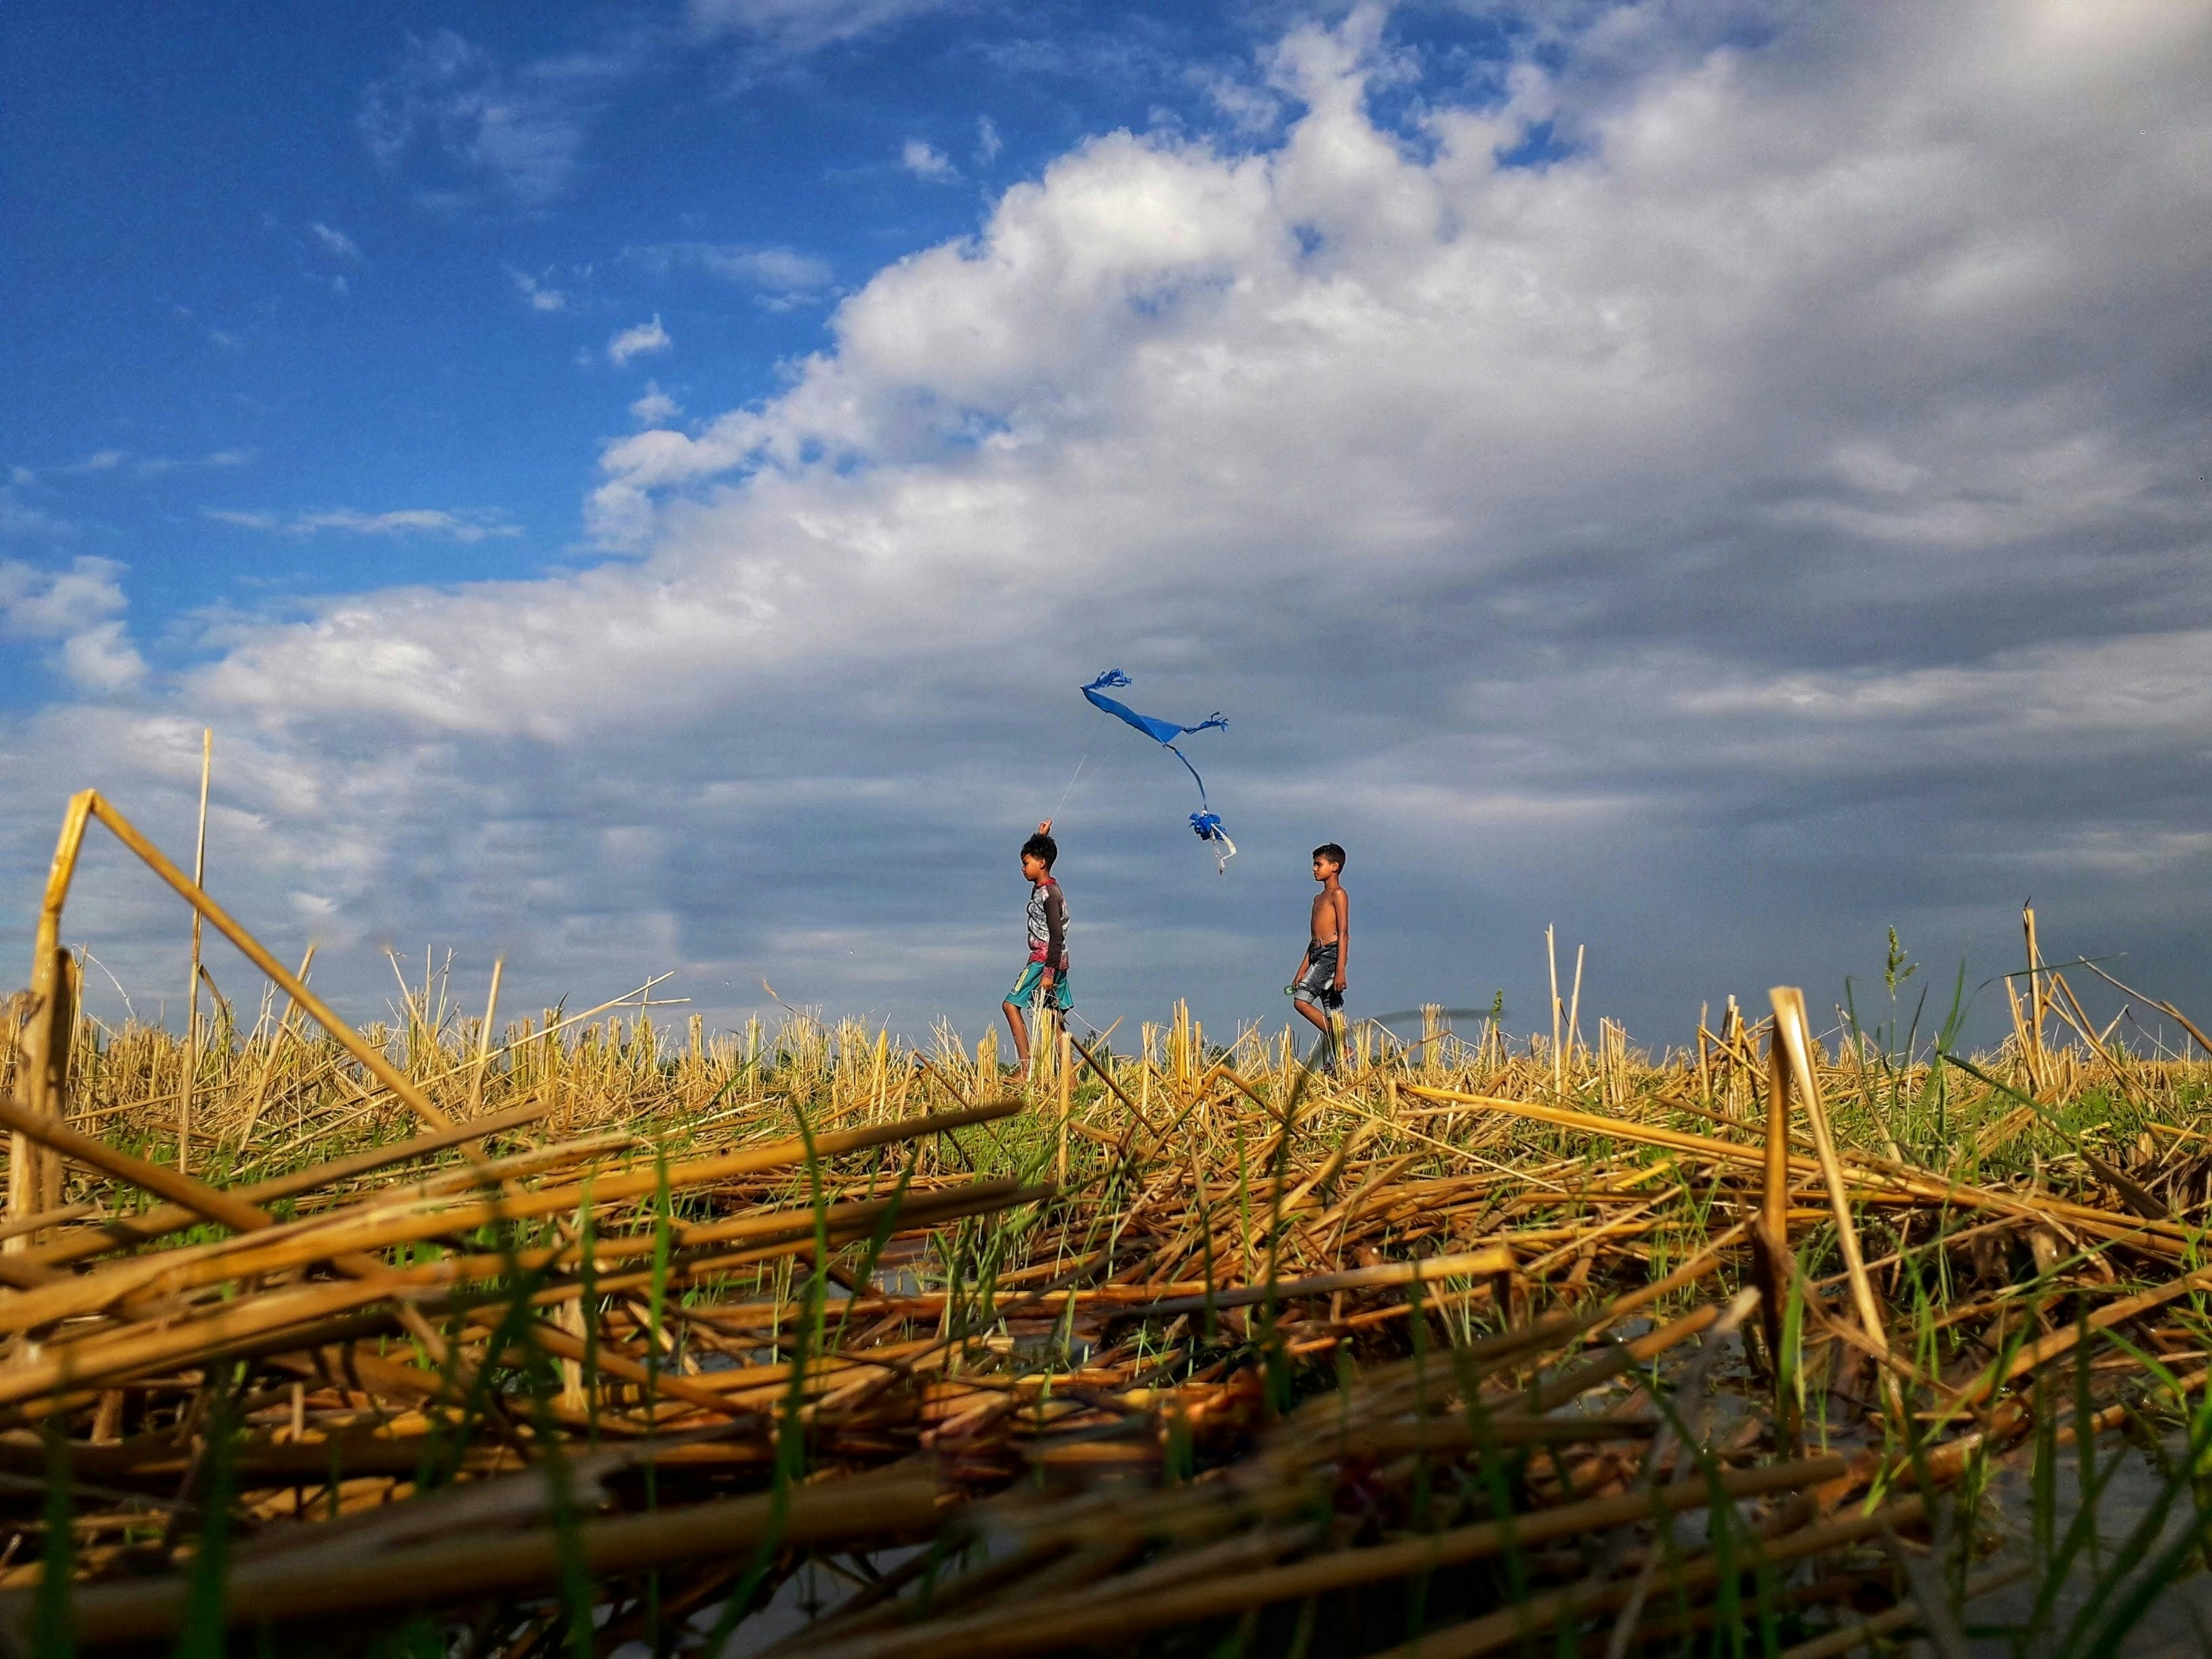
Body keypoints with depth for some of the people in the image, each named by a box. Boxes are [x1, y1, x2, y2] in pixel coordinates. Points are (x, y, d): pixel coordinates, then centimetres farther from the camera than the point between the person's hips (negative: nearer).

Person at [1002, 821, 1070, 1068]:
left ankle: (1026, 1068, -13)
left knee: (1011, 1004, -6)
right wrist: (1041, 836, 32)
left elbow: (1056, 936, -21)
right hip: (1056, 963, 9)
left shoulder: (1048, 895, -15)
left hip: (1045, 961, -9)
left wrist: (1049, 972, -23)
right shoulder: (1046, 887, 12)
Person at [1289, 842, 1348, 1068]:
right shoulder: (1319, 898, 23)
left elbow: (1343, 933, -13)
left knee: (1301, 1000, -17)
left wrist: (1340, 969, -21)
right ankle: (1332, 1066, 2)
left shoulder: (1338, 893, -4)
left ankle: (1341, 1048, -14)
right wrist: (1302, 970, 19)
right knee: (1331, 1013, 4)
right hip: (1318, 956, 9)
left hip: (1331, 953, -9)